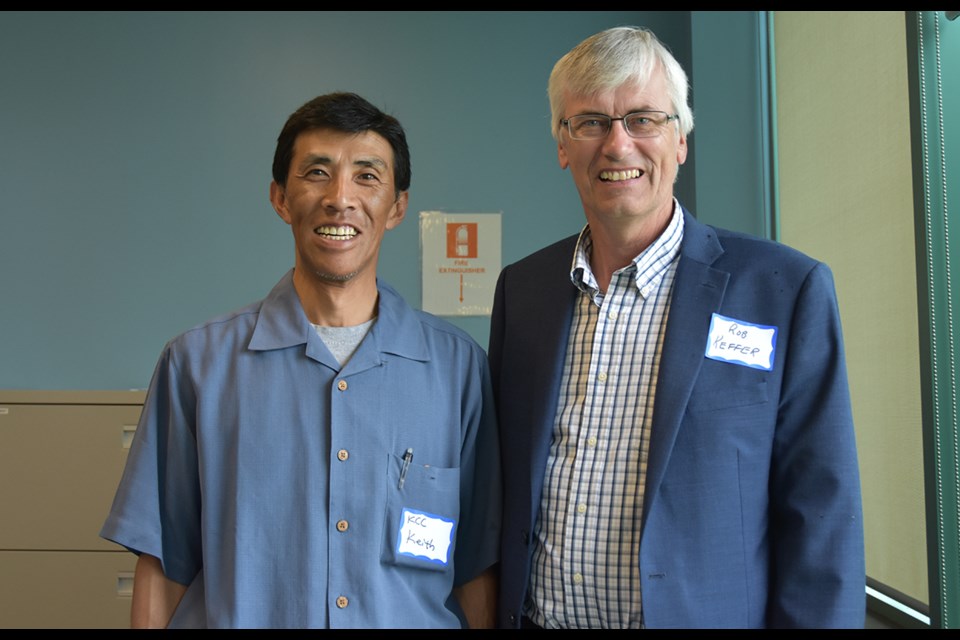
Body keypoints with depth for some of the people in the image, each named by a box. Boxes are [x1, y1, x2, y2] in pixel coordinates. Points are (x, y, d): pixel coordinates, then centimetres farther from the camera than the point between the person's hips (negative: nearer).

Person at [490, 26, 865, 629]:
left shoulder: (789, 289, -10)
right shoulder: (519, 287, 3)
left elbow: (822, 518, -11)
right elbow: (499, 486, 9)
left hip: (702, 614, -3)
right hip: (532, 615, 4)